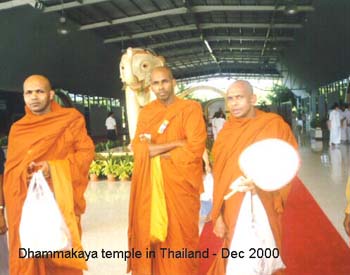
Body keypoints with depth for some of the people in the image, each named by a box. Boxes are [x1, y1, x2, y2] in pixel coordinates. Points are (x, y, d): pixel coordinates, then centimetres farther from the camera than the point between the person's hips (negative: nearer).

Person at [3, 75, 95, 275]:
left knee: (63, 259, 2)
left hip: (61, 201, -2)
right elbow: (10, 170, 10)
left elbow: (87, 152, -5)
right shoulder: (17, 129, 10)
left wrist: (54, 168, -17)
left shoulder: (71, 120, 1)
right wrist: (25, 172, -13)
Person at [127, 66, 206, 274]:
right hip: (149, 185, 4)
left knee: (178, 239, 3)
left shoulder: (190, 109, -2)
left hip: (180, 184, -3)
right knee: (149, 236, 9)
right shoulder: (146, 112, 11)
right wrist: (173, 144, -11)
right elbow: (137, 148, 0)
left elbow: (195, 148, -12)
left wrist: (155, 149, -7)